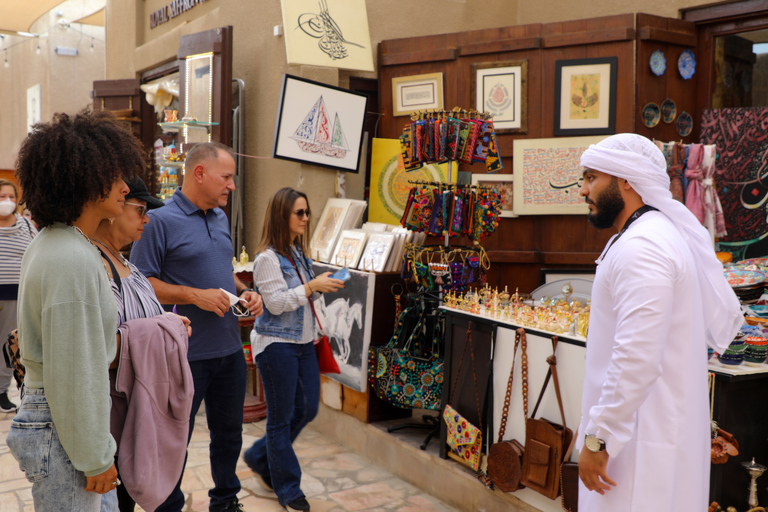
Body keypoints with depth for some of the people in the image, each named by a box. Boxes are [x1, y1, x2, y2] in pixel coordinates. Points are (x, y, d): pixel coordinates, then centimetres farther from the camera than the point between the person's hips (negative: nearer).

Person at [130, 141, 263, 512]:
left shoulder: (220, 218, 12)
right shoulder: (161, 221, -12)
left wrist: (244, 291, 3)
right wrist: (195, 295, -22)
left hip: (229, 349, 8)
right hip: (185, 353, -7)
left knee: (229, 432, 19)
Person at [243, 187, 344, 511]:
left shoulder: (300, 253, 10)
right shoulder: (268, 258, -15)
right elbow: (276, 303, -20)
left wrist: (323, 287, 2)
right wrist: (311, 286, -23)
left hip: (303, 342, 9)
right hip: (277, 344, -8)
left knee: (307, 409, 13)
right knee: (281, 417, 4)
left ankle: (259, 458, 33)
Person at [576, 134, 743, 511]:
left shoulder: (639, 247, -19)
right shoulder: (667, 234, 13)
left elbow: (636, 360, -26)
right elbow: (726, 317, 21)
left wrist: (597, 439, -20)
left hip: (643, 438, -10)